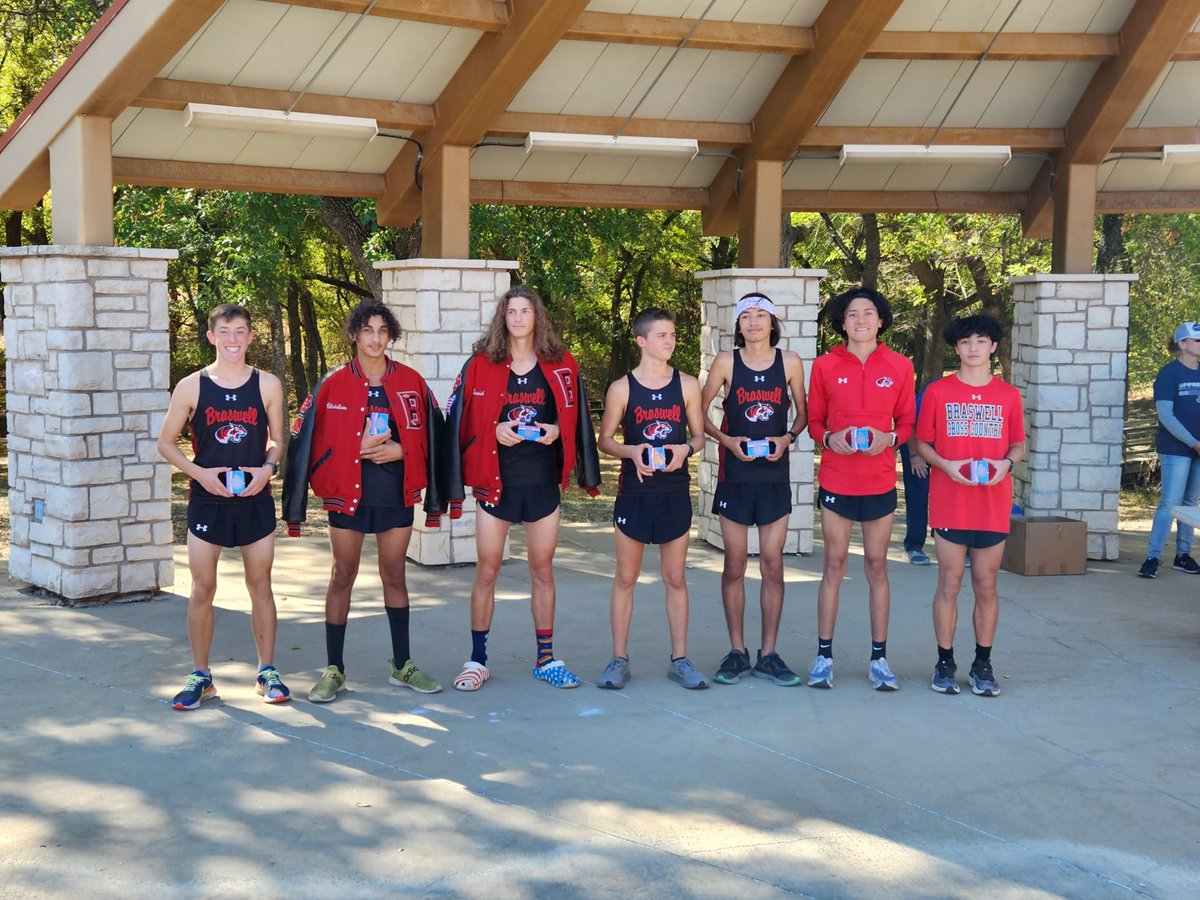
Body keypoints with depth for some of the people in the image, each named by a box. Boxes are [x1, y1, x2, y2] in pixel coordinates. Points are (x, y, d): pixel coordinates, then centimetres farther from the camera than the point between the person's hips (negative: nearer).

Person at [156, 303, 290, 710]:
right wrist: (199, 472, -11)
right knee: (202, 588, 3)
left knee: (260, 585, 8)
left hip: (255, 500, 1)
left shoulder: (268, 385, 0)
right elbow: (166, 441, 4)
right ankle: (200, 676, 15)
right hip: (207, 500, -1)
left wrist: (268, 467, -10)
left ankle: (267, 672, 19)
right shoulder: (191, 387, -3)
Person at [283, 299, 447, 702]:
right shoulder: (333, 385, -3)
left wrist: (398, 450, -11)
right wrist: (359, 449, -14)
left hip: (396, 492, 2)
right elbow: (310, 440, -4)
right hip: (348, 492, -2)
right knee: (343, 576, 4)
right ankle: (333, 670, 11)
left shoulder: (410, 382, 3)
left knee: (395, 576, 11)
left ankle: (402, 664, 21)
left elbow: (429, 436, 6)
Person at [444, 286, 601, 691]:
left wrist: (556, 430, -9)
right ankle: (477, 660, 15)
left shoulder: (561, 365, 2)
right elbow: (459, 421, -1)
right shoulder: (481, 365, -2)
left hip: (543, 483, 1)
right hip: (495, 481, -1)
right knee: (486, 573, 4)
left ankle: (546, 659, 20)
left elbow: (574, 414, 10)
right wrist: (495, 431, -16)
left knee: (542, 571, 10)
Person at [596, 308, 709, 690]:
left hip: (675, 493, 1)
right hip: (634, 491, -1)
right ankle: (619, 659, 14)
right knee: (625, 577, 5)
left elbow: (699, 435, 9)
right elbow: (605, 439, 3)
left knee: (675, 578, 7)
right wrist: (631, 451, -16)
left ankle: (679, 659, 15)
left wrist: (685, 449, -13)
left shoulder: (687, 385, 3)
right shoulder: (622, 388, -2)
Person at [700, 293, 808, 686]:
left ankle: (769, 654, 11)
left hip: (774, 473, 1)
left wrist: (787, 438, -7)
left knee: (772, 564, 2)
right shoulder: (726, 361, 0)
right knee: (735, 564, 4)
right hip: (735, 473, -1)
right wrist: (726, 439, -10)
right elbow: (700, 412, 5)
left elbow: (802, 413, 11)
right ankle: (737, 652, 13)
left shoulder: (790, 362, 3)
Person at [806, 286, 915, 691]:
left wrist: (890, 438, -11)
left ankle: (879, 658, 12)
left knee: (877, 566, 6)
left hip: (880, 480, 1)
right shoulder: (825, 365, 2)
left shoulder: (899, 366, 3)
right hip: (836, 479, 0)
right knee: (834, 564, 3)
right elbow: (814, 420, 8)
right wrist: (829, 438, -12)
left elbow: (907, 421, 9)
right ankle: (824, 656, 9)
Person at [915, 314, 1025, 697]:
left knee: (986, 586, 6)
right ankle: (945, 662, 12)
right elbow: (921, 442, 5)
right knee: (949, 583, 3)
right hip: (949, 503, -1)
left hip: (993, 504, 2)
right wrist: (946, 465, -13)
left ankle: (983, 665, 15)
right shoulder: (938, 391, 2)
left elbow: (1018, 444, 12)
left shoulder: (1008, 394, 7)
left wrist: (1007, 463, -9)